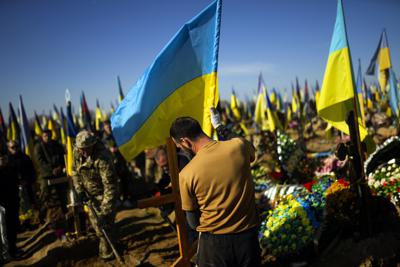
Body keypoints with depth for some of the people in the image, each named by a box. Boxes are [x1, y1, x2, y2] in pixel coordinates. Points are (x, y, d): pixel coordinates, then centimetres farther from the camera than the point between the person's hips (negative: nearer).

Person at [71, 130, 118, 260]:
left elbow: (110, 187, -37)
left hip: (103, 193, -7)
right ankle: (103, 242, 45)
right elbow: (75, 171, 6)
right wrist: (79, 189, -7)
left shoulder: (102, 158, -36)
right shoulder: (76, 152, -14)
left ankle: (107, 251, 16)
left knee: (105, 223, -6)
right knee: (94, 219, 21)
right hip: (90, 193, 7)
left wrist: (105, 212, -38)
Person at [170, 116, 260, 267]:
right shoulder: (239, 145, -14)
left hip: (213, 241, -2)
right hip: (248, 235, 3)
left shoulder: (186, 174, -18)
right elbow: (251, 157, 13)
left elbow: (193, 222, -6)